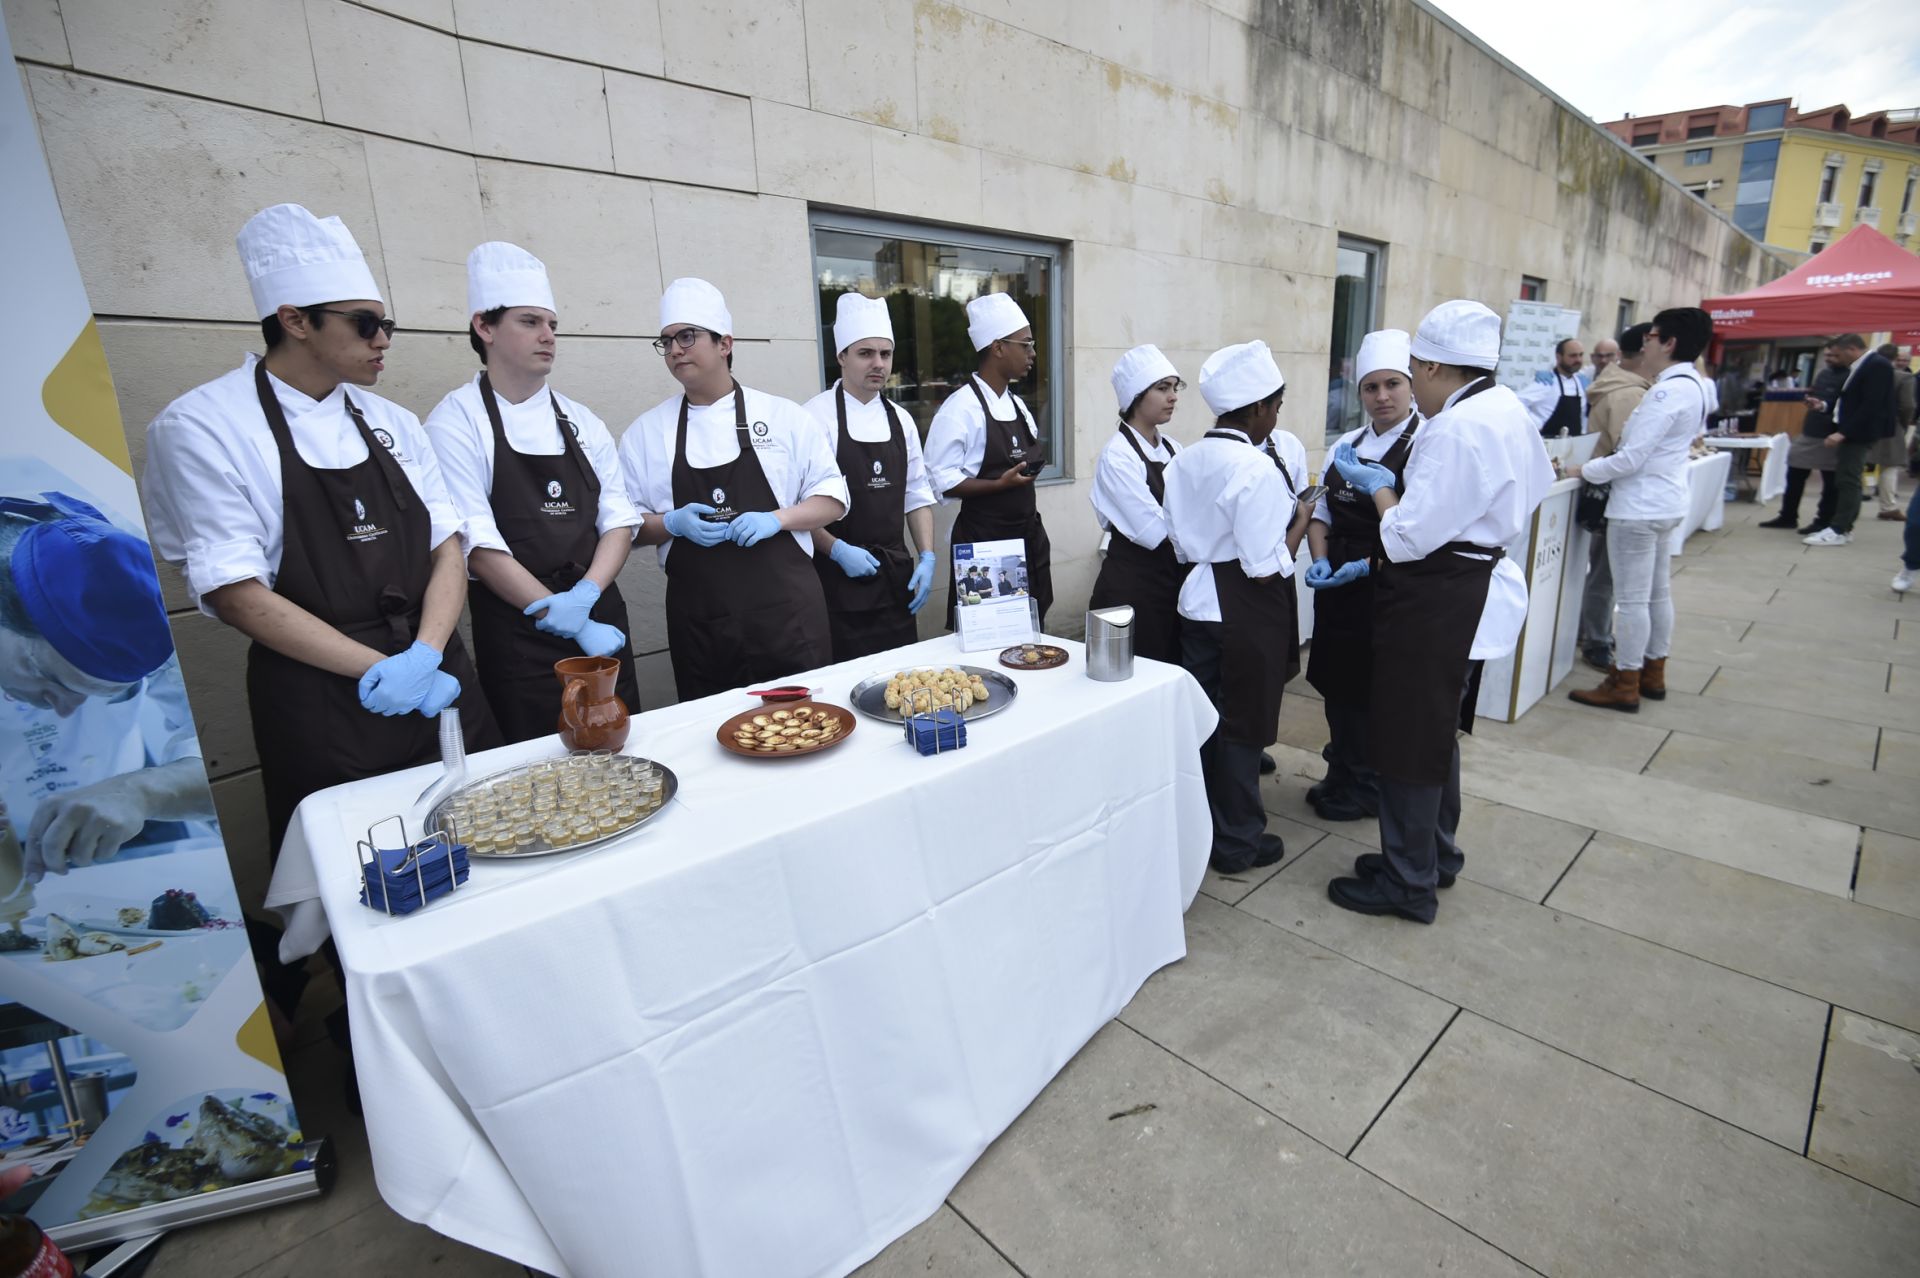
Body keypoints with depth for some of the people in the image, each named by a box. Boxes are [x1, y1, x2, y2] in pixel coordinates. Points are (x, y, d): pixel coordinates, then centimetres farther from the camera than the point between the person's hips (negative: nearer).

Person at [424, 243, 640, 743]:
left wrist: (584, 597, -12)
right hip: (518, 636, -4)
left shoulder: (581, 420, 9)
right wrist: (566, 622, -16)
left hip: (602, 623, 5)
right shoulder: (457, 420, -5)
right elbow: (478, 545, -12)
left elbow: (619, 520, 4)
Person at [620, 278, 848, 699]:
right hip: (698, 623, 2)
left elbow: (832, 499, 4)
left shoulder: (783, 416, 3)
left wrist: (777, 518, -13)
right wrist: (673, 523, -10)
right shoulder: (645, 431, 7)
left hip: (787, 611, -1)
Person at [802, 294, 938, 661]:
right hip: (838, 575, -5)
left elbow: (917, 496, 12)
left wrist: (927, 557, 3)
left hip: (896, 575, 5)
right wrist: (839, 550, -19)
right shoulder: (817, 416, -9)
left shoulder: (900, 419, 9)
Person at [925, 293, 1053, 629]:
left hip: (1028, 535, 8)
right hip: (984, 540, -8)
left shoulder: (1017, 405, 13)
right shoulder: (961, 408, -12)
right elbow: (941, 482, -17)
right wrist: (1001, 484, -22)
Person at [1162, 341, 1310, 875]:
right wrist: (1299, 523, -5)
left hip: (1197, 600, 7)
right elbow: (1265, 568, -19)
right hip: (1245, 611, -7)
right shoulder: (1256, 468, -19)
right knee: (1240, 725, 7)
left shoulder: (1184, 461, 3)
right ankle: (1237, 841, 23)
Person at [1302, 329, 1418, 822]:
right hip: (1338, 587, 7)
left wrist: (1366, 566, -22)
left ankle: (1366, 789, 26)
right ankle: (1343, 777, 34)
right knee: (1338, 684, 15)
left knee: (1375, 690, 6)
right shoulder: (1347, 444, 11)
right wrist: (1320, 560, -3)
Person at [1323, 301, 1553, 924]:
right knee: (1435, 731, 22)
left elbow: (1410, 537, -23)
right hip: (1472, 591, 11)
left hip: (1438, 604, -10)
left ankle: (1408, 884, 18)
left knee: (1409, 739, 2)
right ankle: (1435, 855, 38)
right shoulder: (1508, 408, 10)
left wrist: (1377, 486, -7)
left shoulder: (1456, 428, -23)